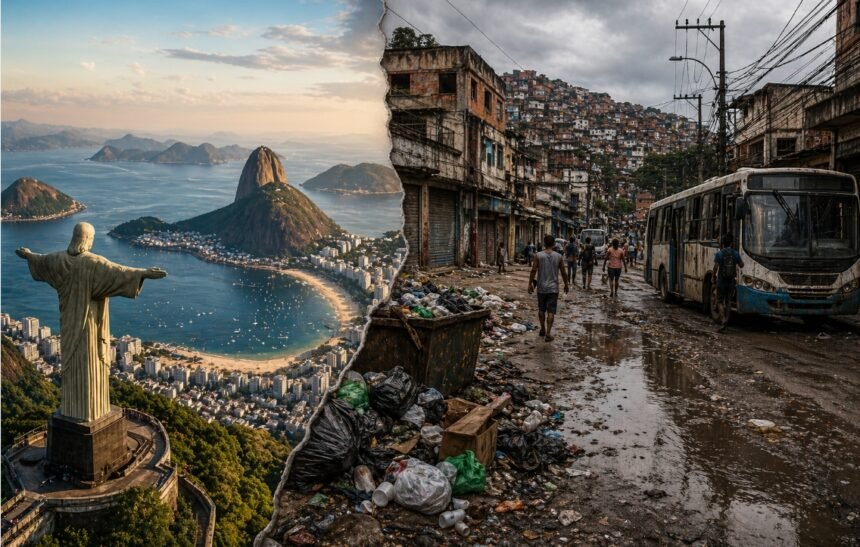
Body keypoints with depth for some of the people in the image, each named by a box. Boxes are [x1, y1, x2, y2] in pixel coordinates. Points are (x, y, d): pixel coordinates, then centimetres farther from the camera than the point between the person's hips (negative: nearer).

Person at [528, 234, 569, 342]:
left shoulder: (538, 255, -5)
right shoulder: (558, 256, -3)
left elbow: (534, 271, -9)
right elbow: (563, 273, 2)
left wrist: (530, 284, 0)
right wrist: (566, 285, 15)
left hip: (541, 287, 1)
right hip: (553, 288, -1)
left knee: (541, 309, 17)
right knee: (551, 311, 0)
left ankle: (543, 330, 28)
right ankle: (548, 334, -5)